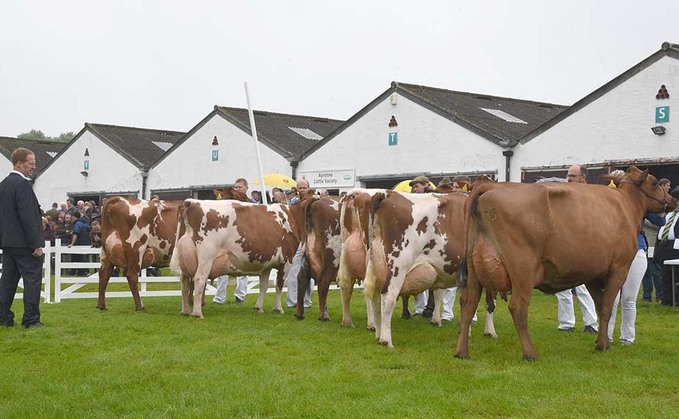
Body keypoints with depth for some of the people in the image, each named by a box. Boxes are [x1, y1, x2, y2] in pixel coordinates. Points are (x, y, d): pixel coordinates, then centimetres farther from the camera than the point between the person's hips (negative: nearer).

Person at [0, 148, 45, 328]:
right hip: (24, 242, -9)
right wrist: (36, 244, -18)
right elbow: (27, 216, -20)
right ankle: (31, 320, -5)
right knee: (32, 279, -4)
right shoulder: (22, 184, -16)